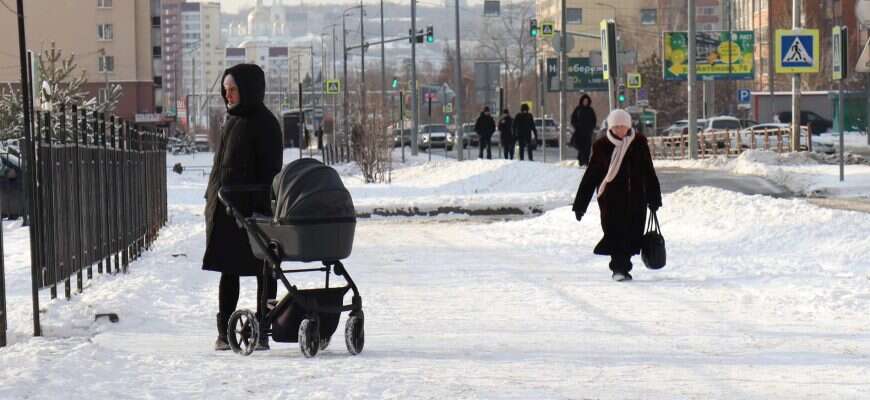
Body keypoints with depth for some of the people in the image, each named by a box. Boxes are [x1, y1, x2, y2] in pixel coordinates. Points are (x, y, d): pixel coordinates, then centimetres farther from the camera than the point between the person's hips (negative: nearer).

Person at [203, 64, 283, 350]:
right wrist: (213, 203, 16)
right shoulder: (232, 121, 14)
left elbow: (270, 170, -13)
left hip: (251, 208, -8)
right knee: (228, 270, 8)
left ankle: (262, 333, 4)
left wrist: (263, 208, -19)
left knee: (263, 270, 1)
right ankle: (225, 332, 12)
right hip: (225, 207, 8)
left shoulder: (264, 123, -9)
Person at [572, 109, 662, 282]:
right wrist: (580, 203, 3)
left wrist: (654, 198, 12)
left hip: (635, 198, 2)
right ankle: (619, 268, -6)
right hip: (611, 198, -2)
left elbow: (649, 172, 12)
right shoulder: (602, 146, 0)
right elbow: (590, 175, 3)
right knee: (615, 233, -11)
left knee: (632, 234, 3)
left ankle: (621, 267, 16)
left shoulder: (639, 143, 4)